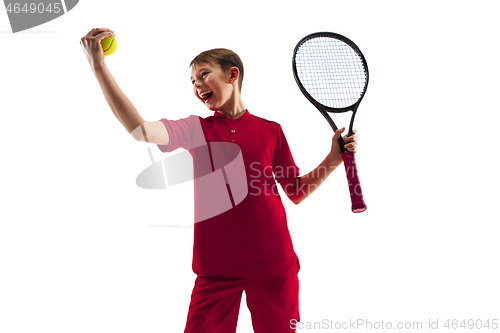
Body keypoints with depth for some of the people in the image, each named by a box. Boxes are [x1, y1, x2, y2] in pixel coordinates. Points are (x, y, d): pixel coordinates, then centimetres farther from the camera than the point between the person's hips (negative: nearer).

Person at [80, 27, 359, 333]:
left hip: (273, 266, 0)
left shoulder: (271, 131, 5)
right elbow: (141, 130, -14)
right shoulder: (196, 129, 4)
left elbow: (297, 192, 13)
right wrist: (99, 66, -18)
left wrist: (335, 158, 0)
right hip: (216, 268, 0)